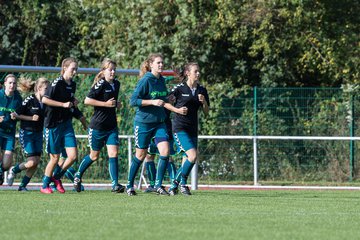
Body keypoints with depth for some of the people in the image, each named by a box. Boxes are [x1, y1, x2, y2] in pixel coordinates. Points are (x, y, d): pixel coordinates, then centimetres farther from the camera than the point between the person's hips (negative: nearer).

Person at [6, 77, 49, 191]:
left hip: (38, 134, 6)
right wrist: (31, 118, -18)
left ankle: (23, 185, 12)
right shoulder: (29, 100, -15)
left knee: (36, 162, 0)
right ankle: (13, 170, 17)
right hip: (26, 133, -6)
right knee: (32, 162, -11)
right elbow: (16, 114, -10)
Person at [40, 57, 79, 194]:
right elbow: (44, 99, -18)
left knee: (73, 155, -5)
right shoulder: (57, 83, -12)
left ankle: (57, 178, 17)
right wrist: (63, 104, -20)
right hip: (53, 124, -6)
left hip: (67, 123, 6)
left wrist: (74, 102, 7)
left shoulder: (73, 85, 10)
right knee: (55, 158, 0)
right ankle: (45, 185, 17)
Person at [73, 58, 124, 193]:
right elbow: (87, 101, -20)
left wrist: (117, 104, 7)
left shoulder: (116, 84, 9)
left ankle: (115, 184, -12)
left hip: (111, 126, 5)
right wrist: (105, 104, -21)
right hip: (98, 125, -5)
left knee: (113, 153, -9)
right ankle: (78, 175, 33)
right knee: (94, 156, 9)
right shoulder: (100, 84, -14)